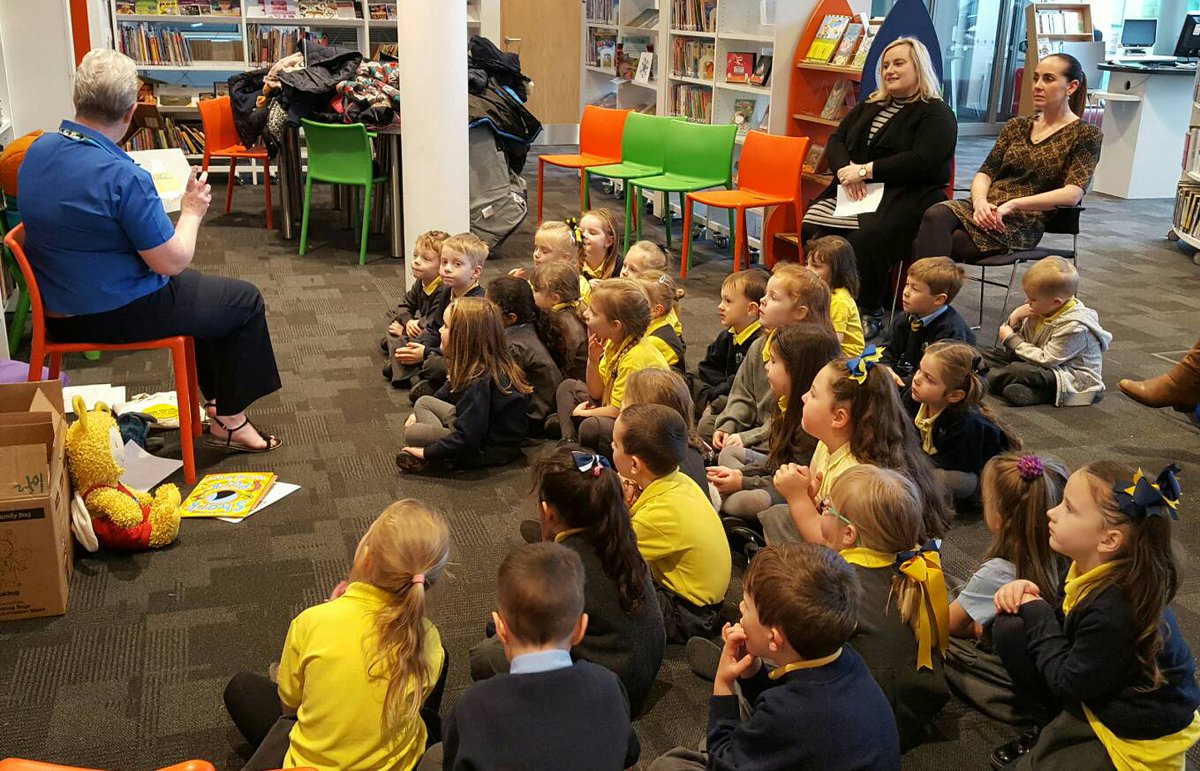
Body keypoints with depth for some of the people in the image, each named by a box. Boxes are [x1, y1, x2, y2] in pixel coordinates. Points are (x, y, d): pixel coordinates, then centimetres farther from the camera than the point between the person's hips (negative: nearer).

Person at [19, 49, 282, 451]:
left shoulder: (37, 149, -2)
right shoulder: (122, 176, -28)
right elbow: (173, 261, -21)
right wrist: (192, 211, -4)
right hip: (114, 316, -9)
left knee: (196, 287, 30)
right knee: (246, 301, 8)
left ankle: (216, 398, 38)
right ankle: (229, 421, 16)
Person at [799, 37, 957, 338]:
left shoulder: (937, 114, 1)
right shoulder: (870, 106, 23)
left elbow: (922, 161, -14)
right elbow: (836, 140, 16)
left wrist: (865, 170, -16)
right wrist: (845, 170, -8)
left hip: (908, 196, -6)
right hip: (856, 190, 7)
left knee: (864, 238, -35)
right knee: (812, 227, -21)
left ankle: (871, 313, -17)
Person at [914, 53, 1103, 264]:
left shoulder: (1085, 135, 5)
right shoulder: (1017, 126, 22)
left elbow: (1072, 194, -9)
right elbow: (984, 173, 13)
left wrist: (1012, 204, -19)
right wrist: (980, 201, -10)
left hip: (1024, 223, -5)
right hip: (986, 210, 5)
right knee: (935, 215, -31)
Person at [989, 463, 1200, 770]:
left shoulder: (1115, 610, -34)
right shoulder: (1093, 569, -9)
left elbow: (1068, 684, -22)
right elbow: (1067, 627, 5)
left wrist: (1036, 613, -13)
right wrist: (1031, 597, -12)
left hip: (1137, 736, -8)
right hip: (1102, 689, 8)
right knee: (1010, 629, -2)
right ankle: (1057, 728, 9)